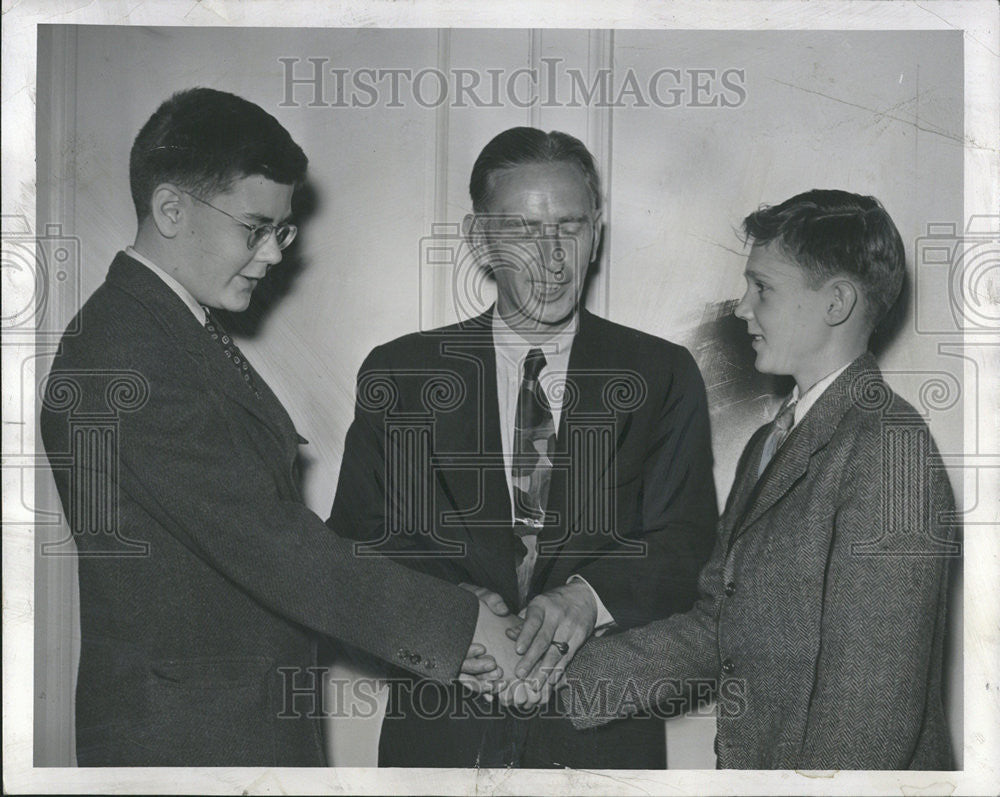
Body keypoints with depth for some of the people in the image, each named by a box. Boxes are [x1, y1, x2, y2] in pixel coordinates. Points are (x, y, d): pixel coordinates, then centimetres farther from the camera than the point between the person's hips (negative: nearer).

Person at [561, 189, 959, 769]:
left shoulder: (886, 445, -19)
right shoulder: (769, 444, 11)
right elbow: (716, 627, 7)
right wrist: (563, 677, -2)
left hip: (834, 776, -8)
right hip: (751, 767, 8)